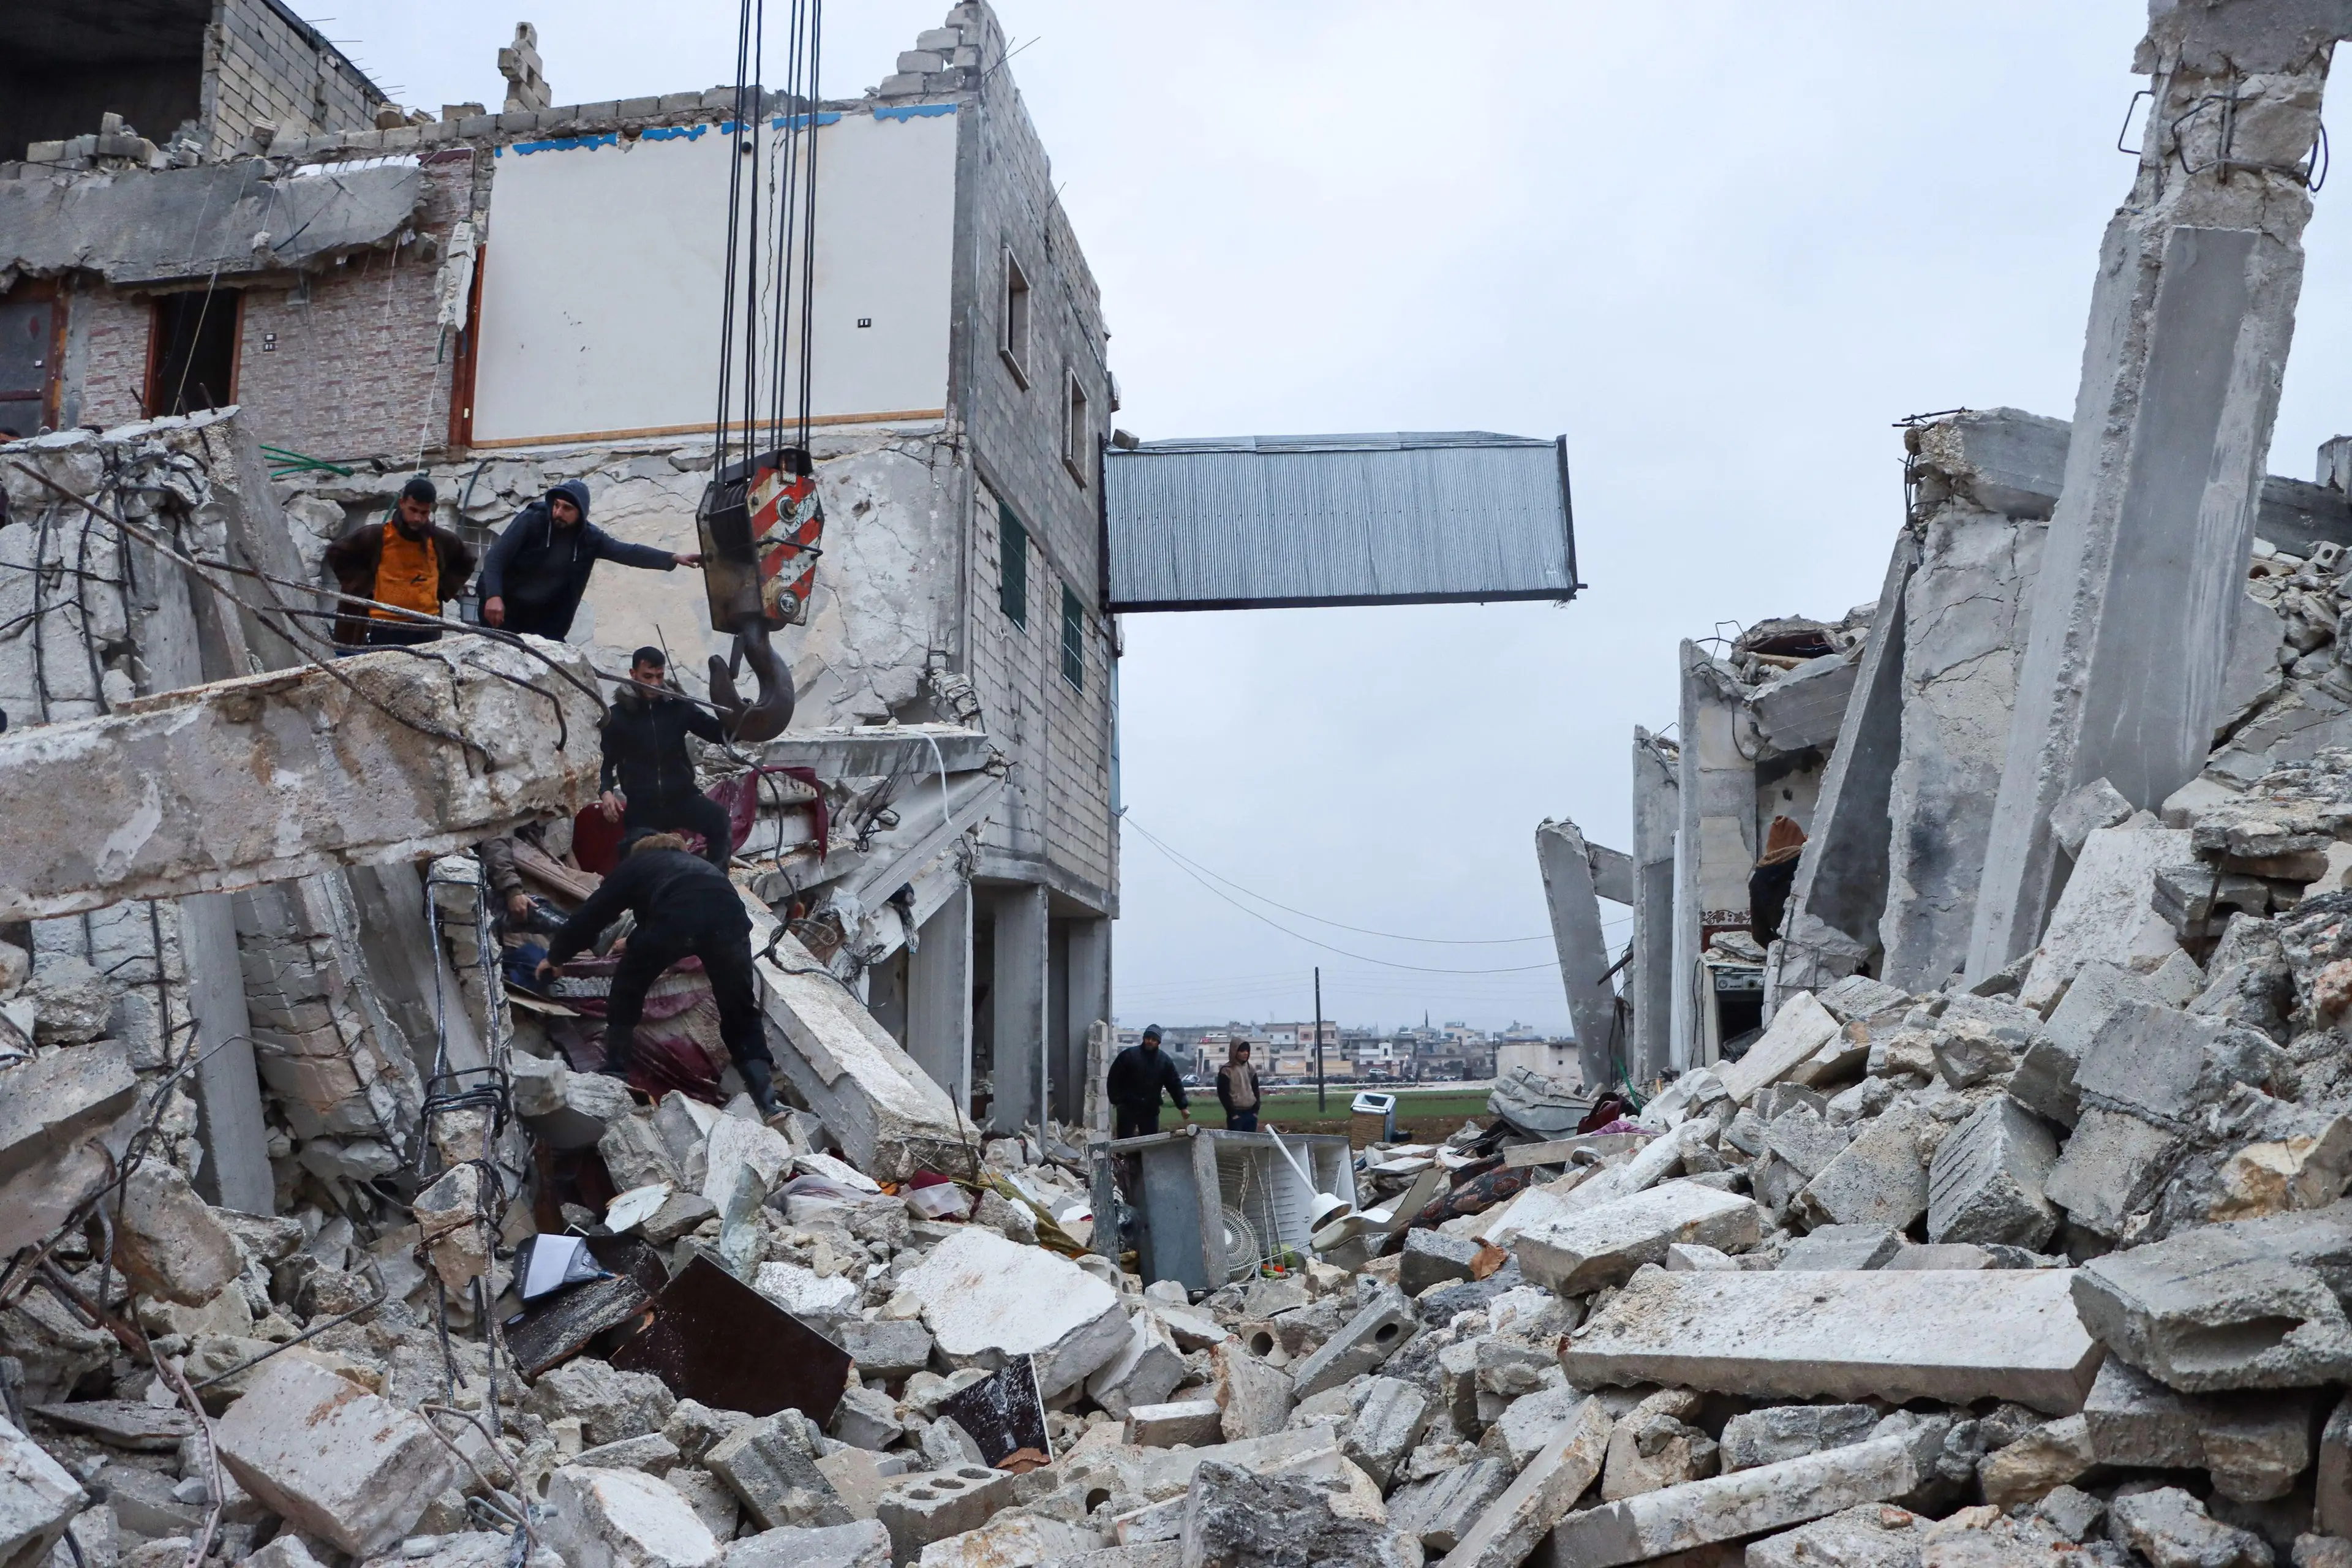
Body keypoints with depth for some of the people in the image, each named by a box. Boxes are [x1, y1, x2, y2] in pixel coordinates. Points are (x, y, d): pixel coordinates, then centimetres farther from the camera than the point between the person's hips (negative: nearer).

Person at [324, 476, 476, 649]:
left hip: (427, 628, 3)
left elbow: (466, 562, 24)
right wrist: (363, 585, 1)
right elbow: (336, 553, 7)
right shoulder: (377, 536, -3)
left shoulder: (441, 540, 6)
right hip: (385, 629, -3)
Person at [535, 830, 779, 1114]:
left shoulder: (634, 864, 32)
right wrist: (636, 943, 75)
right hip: (730, 916, 3)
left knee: (627, 990, 25)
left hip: (678, 919, -3)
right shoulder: (692, 863, 45)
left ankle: (615, 1072, 25)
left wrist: (556, 957, 50)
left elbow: (591, 915, 34)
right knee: (739, 1009, 16)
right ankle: (761, 1080, -1)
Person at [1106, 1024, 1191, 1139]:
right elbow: (1113, 1079, -3)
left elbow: (1175, 1084, 4)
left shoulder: (1165, 1060, 3)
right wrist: (1116, 1101, -8)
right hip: (1127, 1108, -3)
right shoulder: (1128, 1055, -6)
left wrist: (1183, 1106, -3)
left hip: (1150, 1110, 3)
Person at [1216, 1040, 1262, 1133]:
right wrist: (1233, 1114, -11)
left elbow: (1256, 1090, 14)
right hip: (1236, 1114, -5)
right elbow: (1223, 1094, -8)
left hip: (1251, 1113, 5)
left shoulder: (1251, 1069, 11)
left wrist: (1256, 1110, 3)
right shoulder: (1226, 1071, -7)